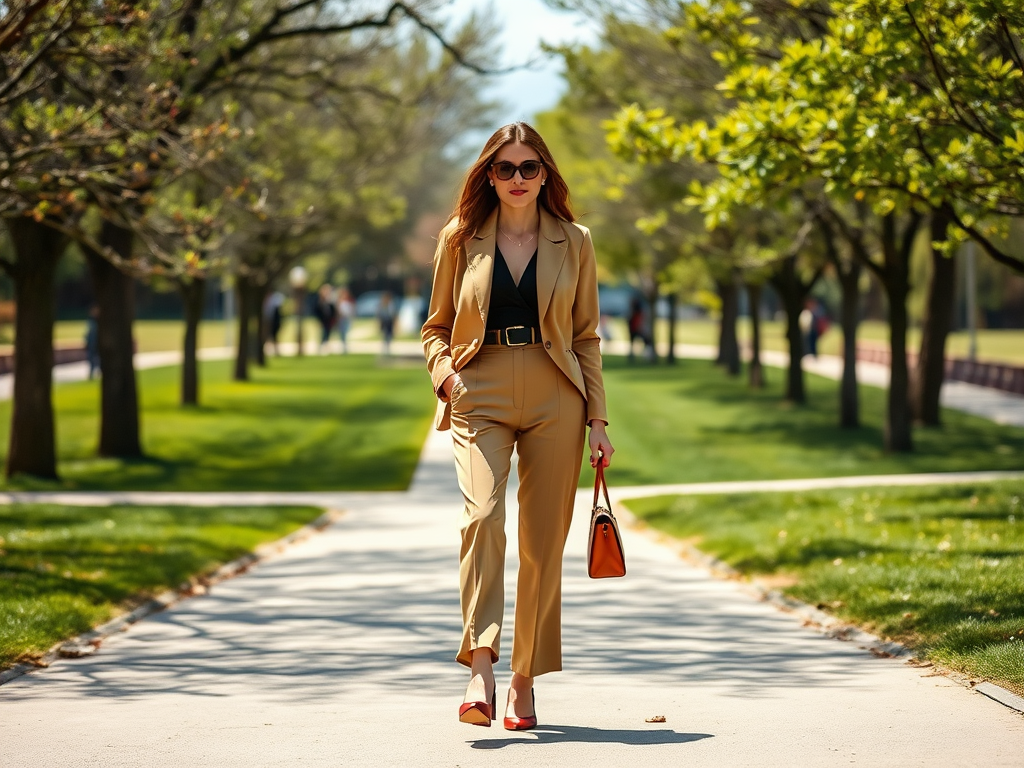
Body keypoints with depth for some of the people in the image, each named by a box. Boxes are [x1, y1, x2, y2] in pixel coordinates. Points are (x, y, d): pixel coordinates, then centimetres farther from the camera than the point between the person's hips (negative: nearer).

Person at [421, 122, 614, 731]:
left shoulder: (573, 243, 9)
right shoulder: (461, 240, 8)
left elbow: (587, 337, 11)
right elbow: (437, 327, 15)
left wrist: (597, 418, 5)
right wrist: (445, 374, -5)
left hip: (554, 402, 1)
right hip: (481, 397, -1)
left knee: (544, 540, 0)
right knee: (483, 515, -24)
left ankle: (525, 683, 11)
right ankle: (481, 666, -30)